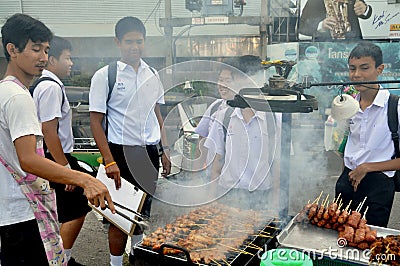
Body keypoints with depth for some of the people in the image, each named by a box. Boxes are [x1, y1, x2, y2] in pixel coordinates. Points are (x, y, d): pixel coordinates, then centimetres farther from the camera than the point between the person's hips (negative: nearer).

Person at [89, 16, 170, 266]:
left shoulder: (152, 74, 8)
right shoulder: (104, 76, -7)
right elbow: (96, 121, -8)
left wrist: (165, 150, 11)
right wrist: (109, 161, -15)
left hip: (149, 151, 5)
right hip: (122, 152, -5)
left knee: (143, 210, 18)